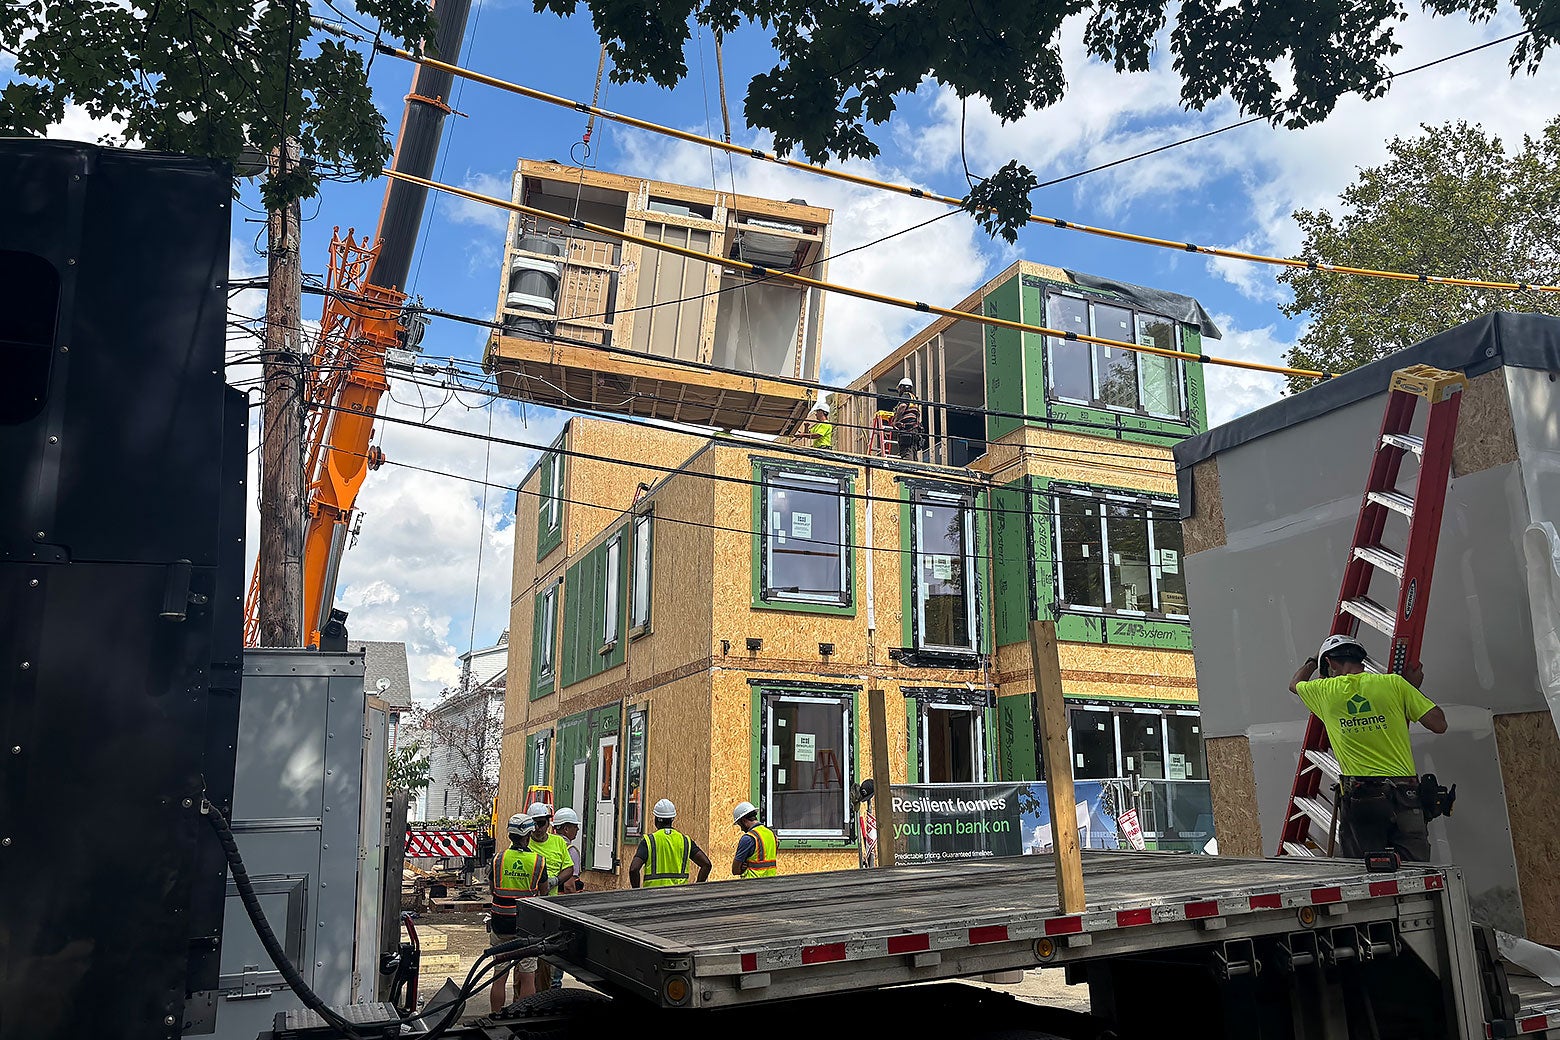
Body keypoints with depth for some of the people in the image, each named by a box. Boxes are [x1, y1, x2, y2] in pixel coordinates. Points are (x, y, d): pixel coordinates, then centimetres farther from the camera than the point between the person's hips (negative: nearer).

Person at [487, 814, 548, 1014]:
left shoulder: (498, 859, -4)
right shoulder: (539, 861, -7)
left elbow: (492, 889, 9)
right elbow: (543, 892, 6)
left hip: (500, 923, 2)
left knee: (500, 976, 12)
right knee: (527, 977, 7)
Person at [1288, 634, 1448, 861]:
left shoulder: (1325, 691, 7)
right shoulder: (1394, 683, 2)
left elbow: (1295, 684, 31)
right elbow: (1438, 724, 3)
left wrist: (1313, 661, 50)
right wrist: (1414, 686, 17)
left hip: (1357, 794, 0)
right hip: (1404, 795, 0)